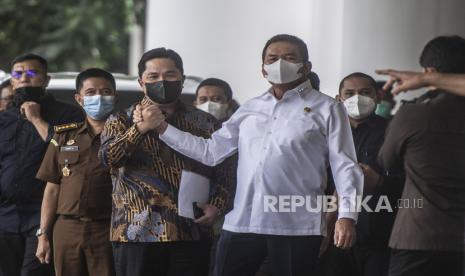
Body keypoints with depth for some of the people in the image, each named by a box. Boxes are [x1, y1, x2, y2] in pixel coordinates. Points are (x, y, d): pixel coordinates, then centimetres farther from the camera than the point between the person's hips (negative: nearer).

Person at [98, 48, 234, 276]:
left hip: (192, 233, 2)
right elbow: (108, 156, -9)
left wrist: (216, 206, -3)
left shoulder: (204, 123, 15)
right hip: (138, 233, -1)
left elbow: (223, 173, 16)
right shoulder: (122, 121, 11)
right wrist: (142, 127, -20)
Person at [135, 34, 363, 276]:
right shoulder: (250, 109, 18)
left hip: (296, 226, -4)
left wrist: (347, 214, -12)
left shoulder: (326, 109, 5)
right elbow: (210, 151, 16)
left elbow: (344, 165, 0)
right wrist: (161, 127, 10)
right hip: (242, 222, 4)